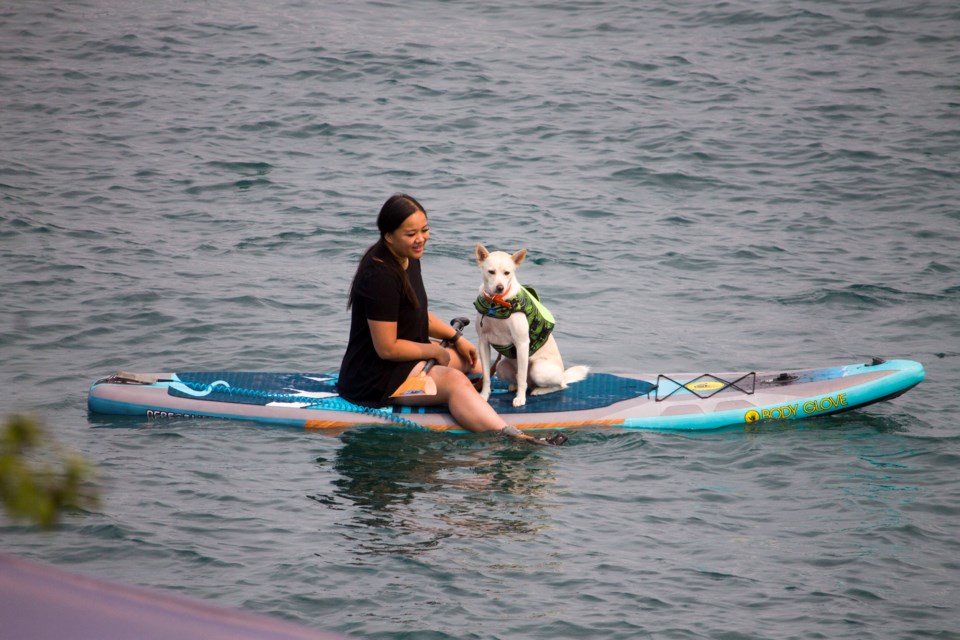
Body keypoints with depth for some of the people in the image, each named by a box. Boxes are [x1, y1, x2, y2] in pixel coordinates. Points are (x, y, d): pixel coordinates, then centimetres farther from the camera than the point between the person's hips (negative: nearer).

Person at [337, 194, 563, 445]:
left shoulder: (408, 259, 7)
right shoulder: (381, 276, -25)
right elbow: (387, 348, -24)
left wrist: (456, 338, 12)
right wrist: (435, 352, -10)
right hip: (372, 380, -11)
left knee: (465, 355, 23)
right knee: (455, 381, -27)